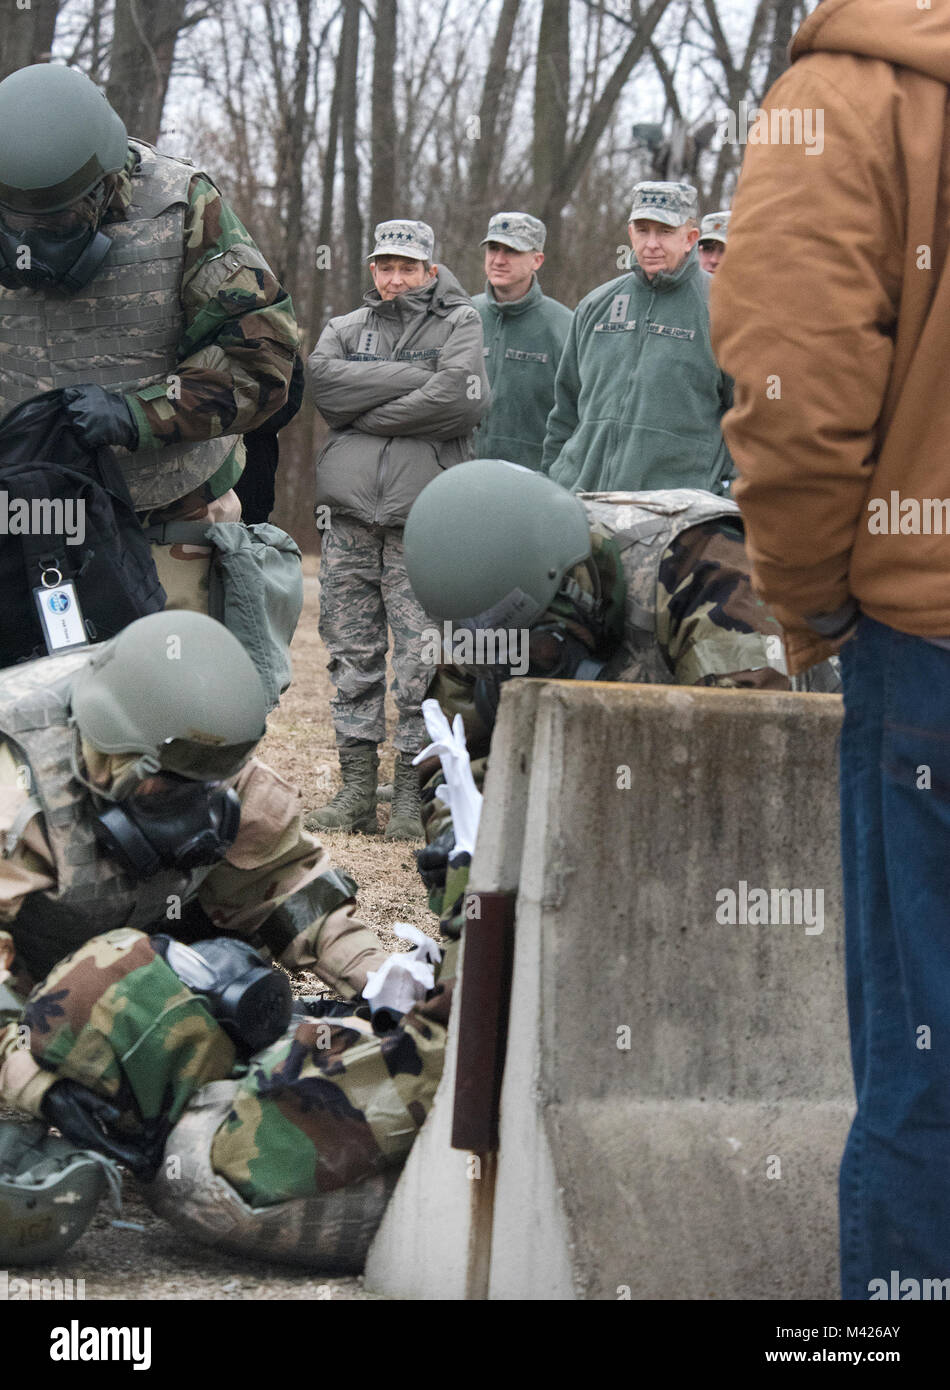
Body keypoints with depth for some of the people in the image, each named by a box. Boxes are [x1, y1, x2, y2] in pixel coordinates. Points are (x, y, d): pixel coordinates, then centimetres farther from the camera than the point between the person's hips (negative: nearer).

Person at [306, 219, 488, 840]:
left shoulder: (459, 323, 8)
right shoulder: (345, 329, 18)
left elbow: (458, 399, -11)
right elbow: (324, 381, -4)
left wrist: (366, 415, -5)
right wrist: (413, 378, -9)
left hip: (423, 518, -3)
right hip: (351, 514, 4)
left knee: (420, 659, -6)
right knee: (353, 651, 2)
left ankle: (412, 794, -2)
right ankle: (357, 787, 6)